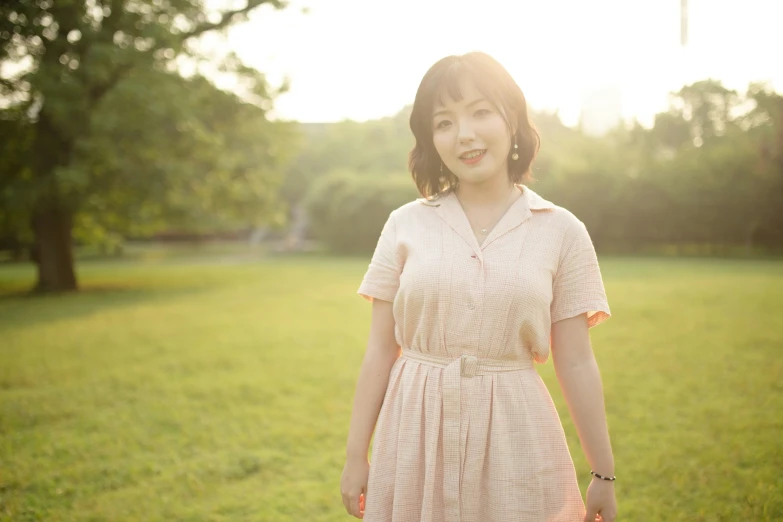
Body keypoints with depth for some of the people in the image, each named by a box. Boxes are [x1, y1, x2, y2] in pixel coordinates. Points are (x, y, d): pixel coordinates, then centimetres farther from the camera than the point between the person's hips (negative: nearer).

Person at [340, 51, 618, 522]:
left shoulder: (561, 231, -1)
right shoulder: (406, 225, 1)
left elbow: (576, 363, 0)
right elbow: (380, 350, 2)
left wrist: (604, 473, 3)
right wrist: (355, 456, 3)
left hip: (514, 436, -1)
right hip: (416, 436, 1)